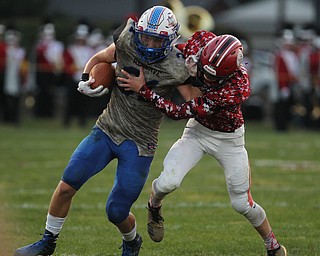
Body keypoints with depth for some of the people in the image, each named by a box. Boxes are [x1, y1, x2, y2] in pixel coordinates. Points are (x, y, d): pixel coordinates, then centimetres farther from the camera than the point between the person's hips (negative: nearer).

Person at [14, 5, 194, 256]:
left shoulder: (176, 69, -16)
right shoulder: (126, 43, -6)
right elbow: (98, 59, 12)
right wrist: (85, 80, -6)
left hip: (139, 145, -4)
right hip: (106, 130, 4)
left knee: (117, 212, -1)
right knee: (67, 185, -5)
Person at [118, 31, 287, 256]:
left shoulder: (235, 91, -39)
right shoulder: (202, 46, -25)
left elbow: (180, 112, -35)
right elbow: (200, 36, 5)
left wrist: (143, 90, -33)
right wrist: (179, 53, -14)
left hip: (228, 138, -4)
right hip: (198, 130, 4)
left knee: (242, 203, 5)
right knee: (168, 182, -16)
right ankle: (154, 207, 19)